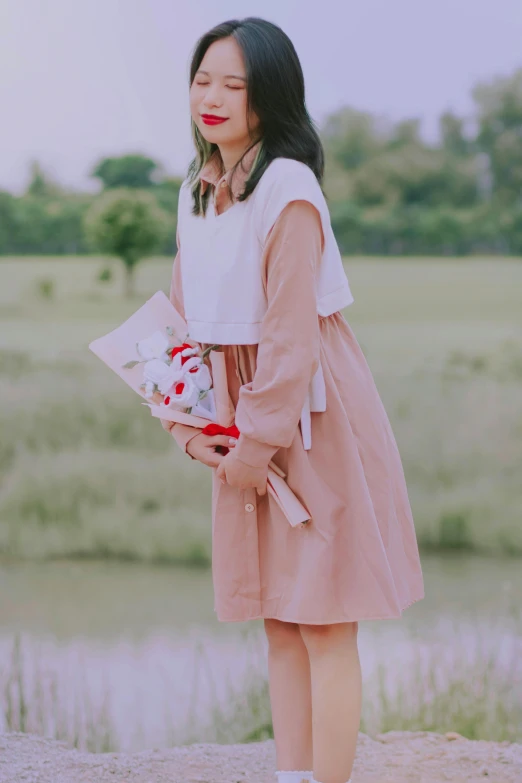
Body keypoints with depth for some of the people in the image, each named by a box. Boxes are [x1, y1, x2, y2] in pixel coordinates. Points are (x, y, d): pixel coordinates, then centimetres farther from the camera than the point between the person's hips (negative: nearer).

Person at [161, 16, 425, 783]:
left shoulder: (289, 189, -18)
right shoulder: (198, 191, 7)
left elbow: (291, 333, -20)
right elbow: (186, 319, 11)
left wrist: (260, 442, -16)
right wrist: (189, 424, 1)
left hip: (309, 415, -8)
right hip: (245, 418, 8)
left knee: (323, 624, -1)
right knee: (277, 620, 13)